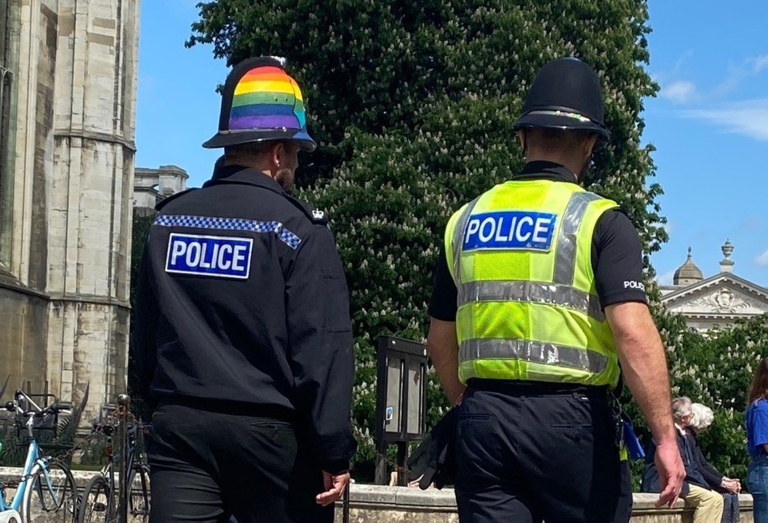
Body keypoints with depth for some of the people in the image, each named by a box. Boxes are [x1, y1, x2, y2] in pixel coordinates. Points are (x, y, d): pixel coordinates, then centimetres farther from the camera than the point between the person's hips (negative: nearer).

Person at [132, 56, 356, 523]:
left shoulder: (168, 221, 9)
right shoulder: (298, 229, -9)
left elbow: (145, 340, 15)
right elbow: (323, 351, -13)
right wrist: (335, 454, -9)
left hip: (180, 430, 5)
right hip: (267, 433, -4)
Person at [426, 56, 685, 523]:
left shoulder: (466, 221, 10)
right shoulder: (599, 220, -6)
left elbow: (440, 339, 16)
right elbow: (633, 332, -17)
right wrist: (665, 436, -14)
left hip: (484, 419, 4)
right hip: (570, 416, -4)